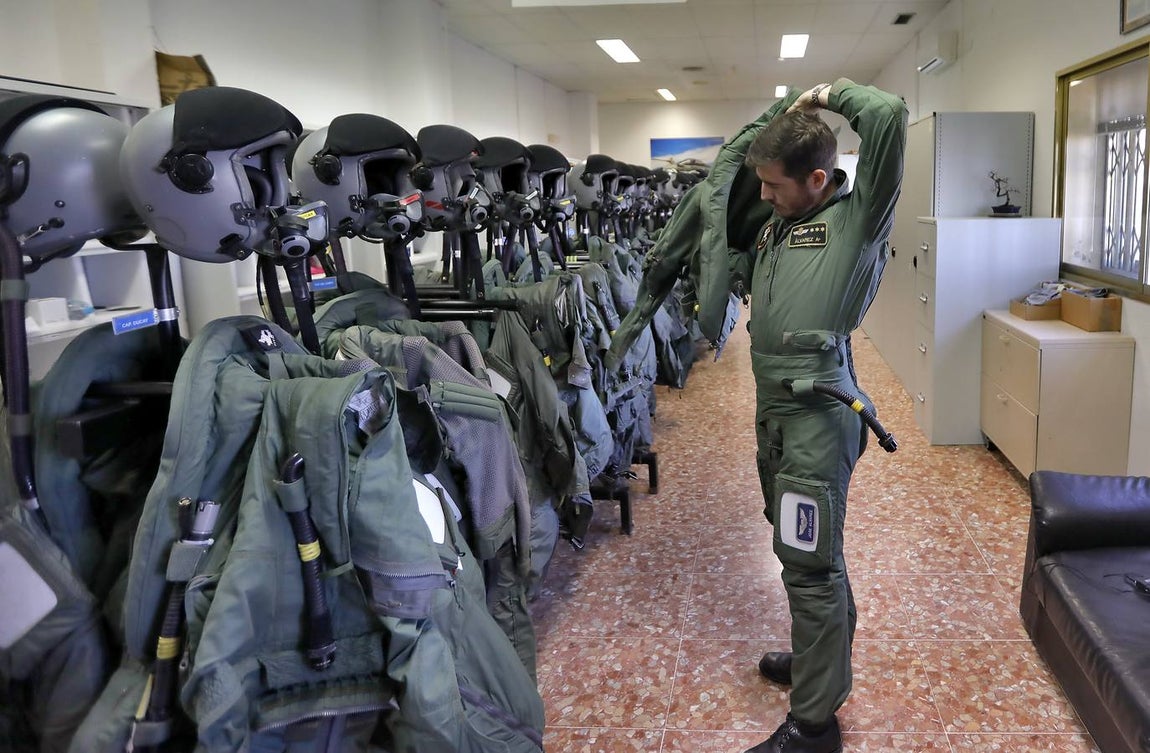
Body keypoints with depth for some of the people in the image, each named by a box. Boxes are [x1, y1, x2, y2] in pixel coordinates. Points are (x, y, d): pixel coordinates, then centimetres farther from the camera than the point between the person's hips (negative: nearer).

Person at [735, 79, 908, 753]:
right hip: (773, 402, 8)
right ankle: (821, 656, 39)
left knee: (809, 558, -4)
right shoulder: (776, 223, 14)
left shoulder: (858, 216, -7)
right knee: (798, 543, 20)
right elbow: (740, 269, 34)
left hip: (817, 407, -8)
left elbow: (889, 114, -19)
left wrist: (827, 94, -4)